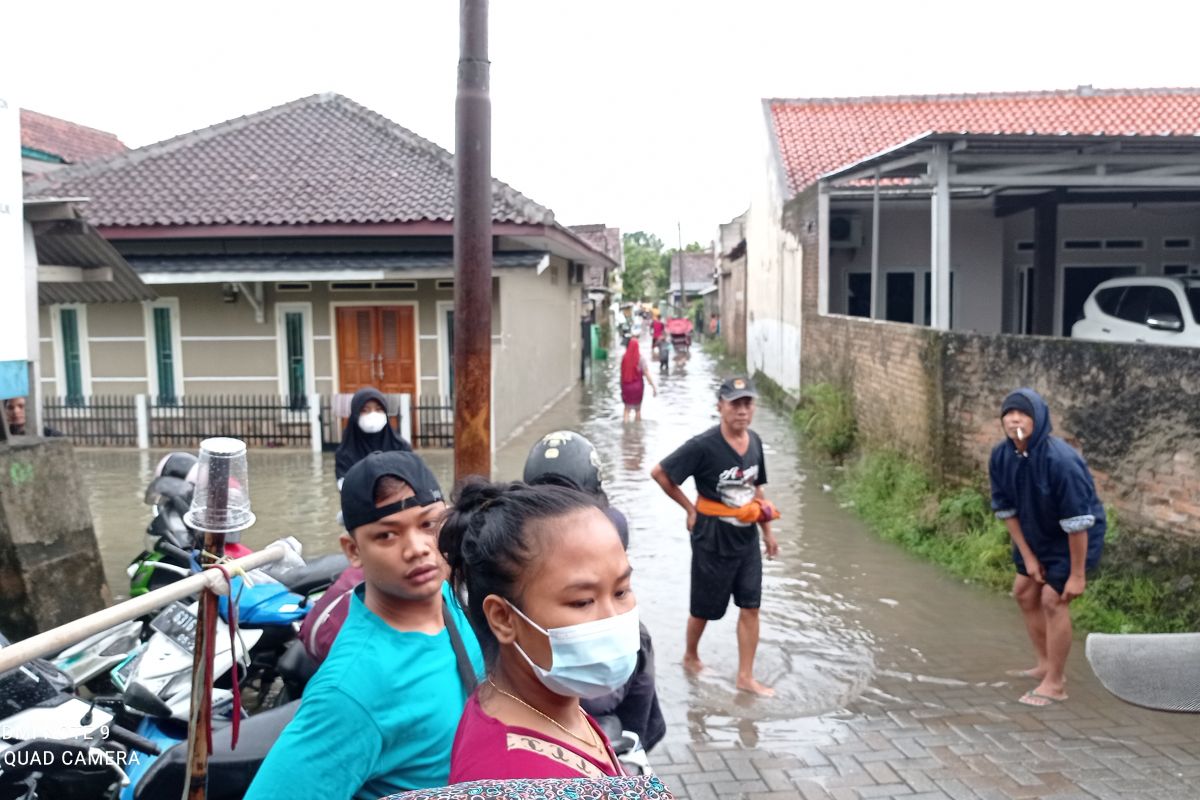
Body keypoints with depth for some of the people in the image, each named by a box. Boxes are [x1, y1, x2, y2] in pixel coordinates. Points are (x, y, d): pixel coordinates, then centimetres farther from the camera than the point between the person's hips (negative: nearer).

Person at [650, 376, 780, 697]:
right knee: (704, 608, 12)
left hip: (747, 538, 5)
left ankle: (746, 676, 18)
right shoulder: (703, 446, -20)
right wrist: (690, 508, -8)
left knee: (750, 607, 7)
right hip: (713, 539, -5)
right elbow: (659, 472, -14)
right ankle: (691, 657, 37)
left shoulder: (754, 441, -1)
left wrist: (767, 532, 13)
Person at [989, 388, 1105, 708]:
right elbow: (1006, 509, -3)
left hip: (1074, 539, -7)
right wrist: (1027, 556, -3)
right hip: (1035, 535, 8)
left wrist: (1077, 574, -24)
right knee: (1023, 592, 14)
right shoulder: (1001, 456, -14)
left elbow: (1077, 521, -29)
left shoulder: (1061, 460, -34)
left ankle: (1054, 684, 6)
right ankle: (1045, 665, 32)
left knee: (1053, 600, -9)